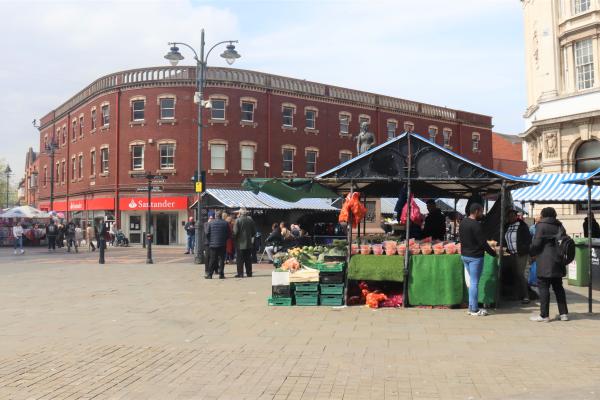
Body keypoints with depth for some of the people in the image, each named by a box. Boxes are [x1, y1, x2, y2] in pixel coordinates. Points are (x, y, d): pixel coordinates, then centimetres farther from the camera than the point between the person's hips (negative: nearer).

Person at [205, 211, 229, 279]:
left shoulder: (211, 223, -2)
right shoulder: (225, 223, -1)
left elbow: (207, 234, -1)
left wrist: (209, 242, 12)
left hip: (213, 245, 0)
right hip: (222, 245, 0)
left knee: (212, 260, 4)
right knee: (221, 259, 4)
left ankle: (210, 274, 5)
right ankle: (221, 274, 2)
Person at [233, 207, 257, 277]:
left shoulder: (238, 220, -12)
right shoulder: (250, 220, 1)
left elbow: (235, 232, -13)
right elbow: (254, 231, 6)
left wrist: (234, 238, 5)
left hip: (240, 243, -4)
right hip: (249, 243, 4)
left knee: (240, 259, 1)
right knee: (248, 259, 11)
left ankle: (240, 273, -1)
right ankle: (249, 273, 13)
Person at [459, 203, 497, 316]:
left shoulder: (463, 222, 7)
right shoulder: (475, 225, -19)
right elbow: (482, 242, -19)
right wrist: (493, 253, -8)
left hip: (464, 255, 9)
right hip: (475, 256, -8)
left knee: (471, 281, 16)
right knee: (474, 282, -2)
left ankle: (471, 307, 20)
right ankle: (474, 309, 4)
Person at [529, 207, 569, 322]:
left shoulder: (541, 226, -9)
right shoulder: (559, 226, 12)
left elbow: (536, 243, -13)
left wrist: (532, 252, 5)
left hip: (545, 263, -7)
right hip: (558, 261, 7)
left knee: (543, 287, -3)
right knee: (558, 287, 14)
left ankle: (544, 315, -4)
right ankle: (564, 313, 17)